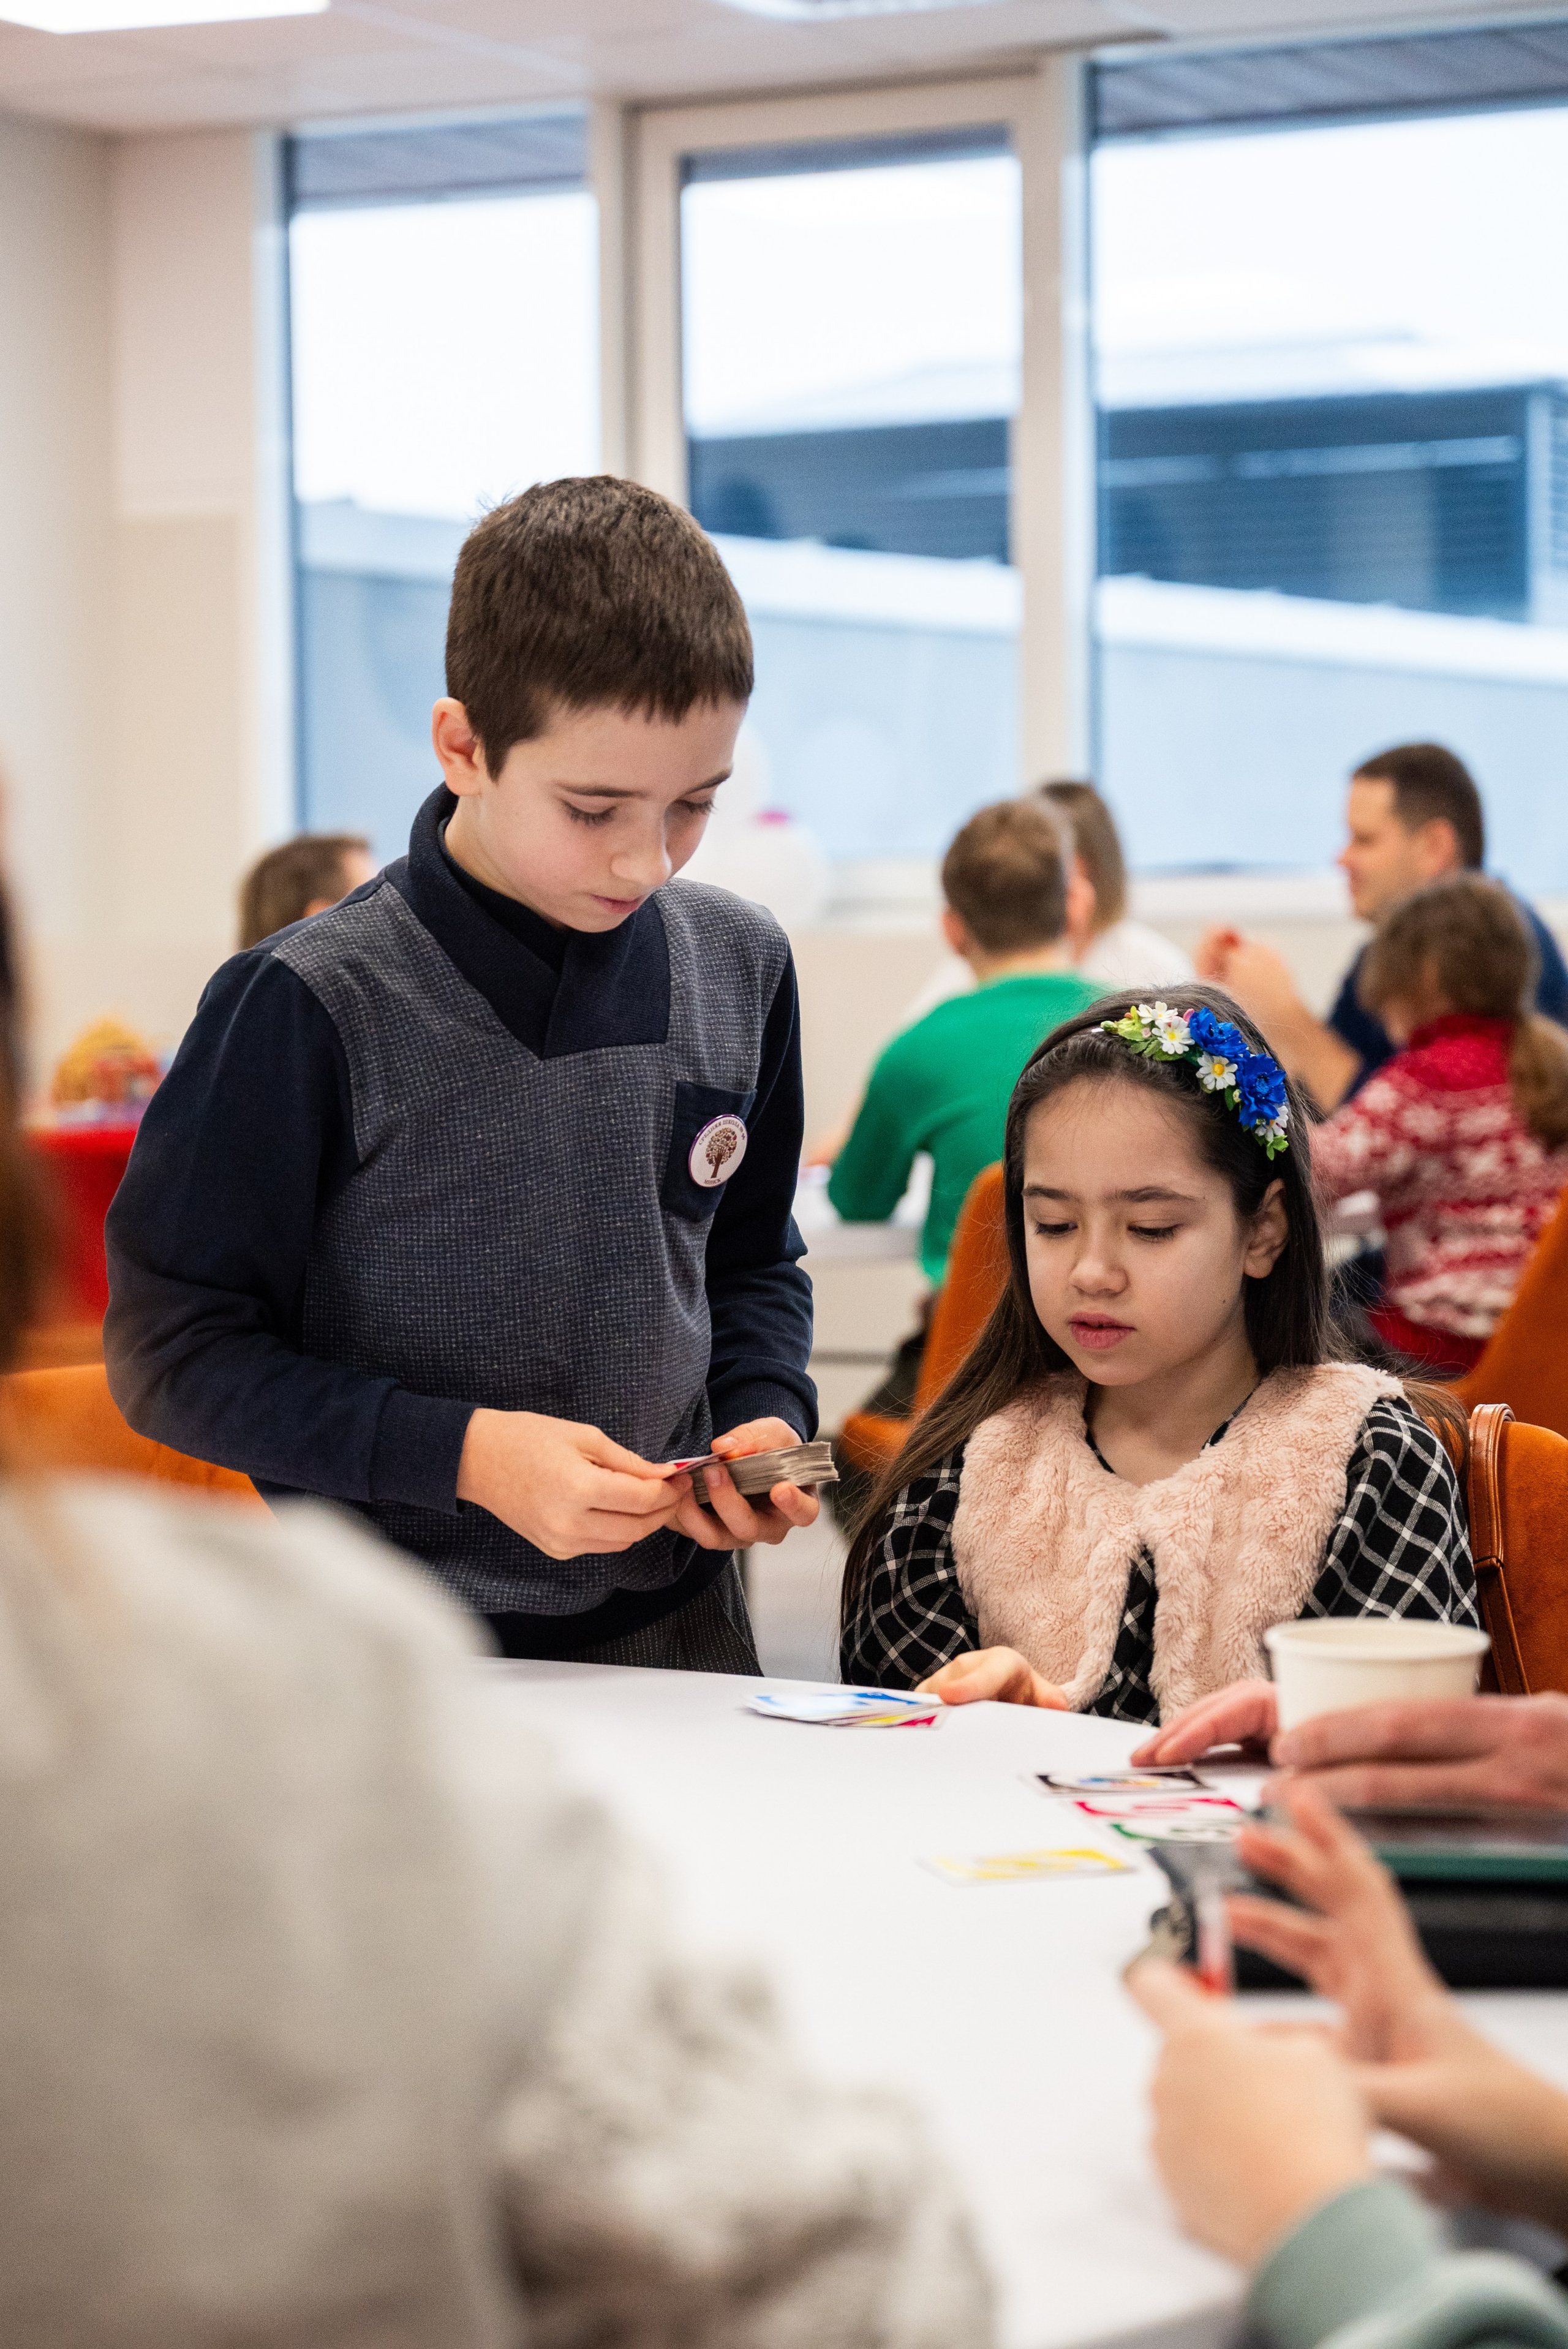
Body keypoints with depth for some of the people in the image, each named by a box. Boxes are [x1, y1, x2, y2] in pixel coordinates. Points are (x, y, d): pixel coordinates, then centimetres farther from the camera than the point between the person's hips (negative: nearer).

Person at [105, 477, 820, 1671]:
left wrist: (767, 1412, -6)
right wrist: (462, 1451, -22)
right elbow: (173, 1351, -14)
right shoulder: (312, 1008, -16)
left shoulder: (737, 967, 0)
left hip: (677, 1613, 5)